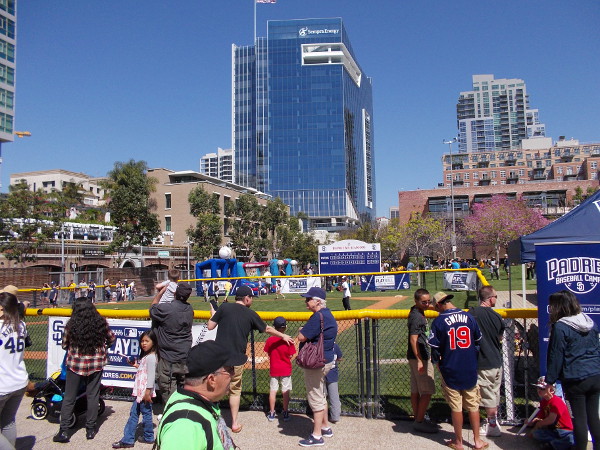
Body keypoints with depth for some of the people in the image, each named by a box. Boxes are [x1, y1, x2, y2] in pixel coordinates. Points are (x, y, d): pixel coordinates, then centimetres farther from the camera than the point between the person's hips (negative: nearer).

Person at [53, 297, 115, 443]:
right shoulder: (101, 323, -7)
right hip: (96, 364, 1)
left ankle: (64, 431, 13)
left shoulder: (71, 325, -11)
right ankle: (90, 429, 19)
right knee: (92, 396, 12)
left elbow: (64, 345, 0)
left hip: (75, 364, -1)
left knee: (69, 397, 11)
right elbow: (111, 339, 6)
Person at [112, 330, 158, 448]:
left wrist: (148, 391, -24)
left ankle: (149, 437, 17)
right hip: (139, 391, 10)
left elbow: (151, 375, -21)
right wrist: (136, 365, 14)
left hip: (145, 391, -10)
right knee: (133, 413, 11)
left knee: (146, 413, 3)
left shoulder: (151, 357, -16)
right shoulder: (145, 356, 15)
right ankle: (127, 440, 16)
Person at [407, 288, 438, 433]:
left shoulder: (417, 311, 8)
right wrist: (419, 361, -25)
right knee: (427, 391, -4)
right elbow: (413, 340, -23)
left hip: (418, 357, 10)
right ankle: (419, 422, 3)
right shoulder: (417, 317, -19)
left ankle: (417, 420, 22)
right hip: (420, 357, -10)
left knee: (416, 390, 14)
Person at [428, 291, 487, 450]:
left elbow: (435, 347, -10)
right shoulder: (469, 317, -2)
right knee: (473, 406, 14)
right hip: (470, 371, 3)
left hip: (450, 371, -3)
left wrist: (438, 363, 8)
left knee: (456, 407, 8)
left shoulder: (439, 321, -12)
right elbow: (478, 341, 8)